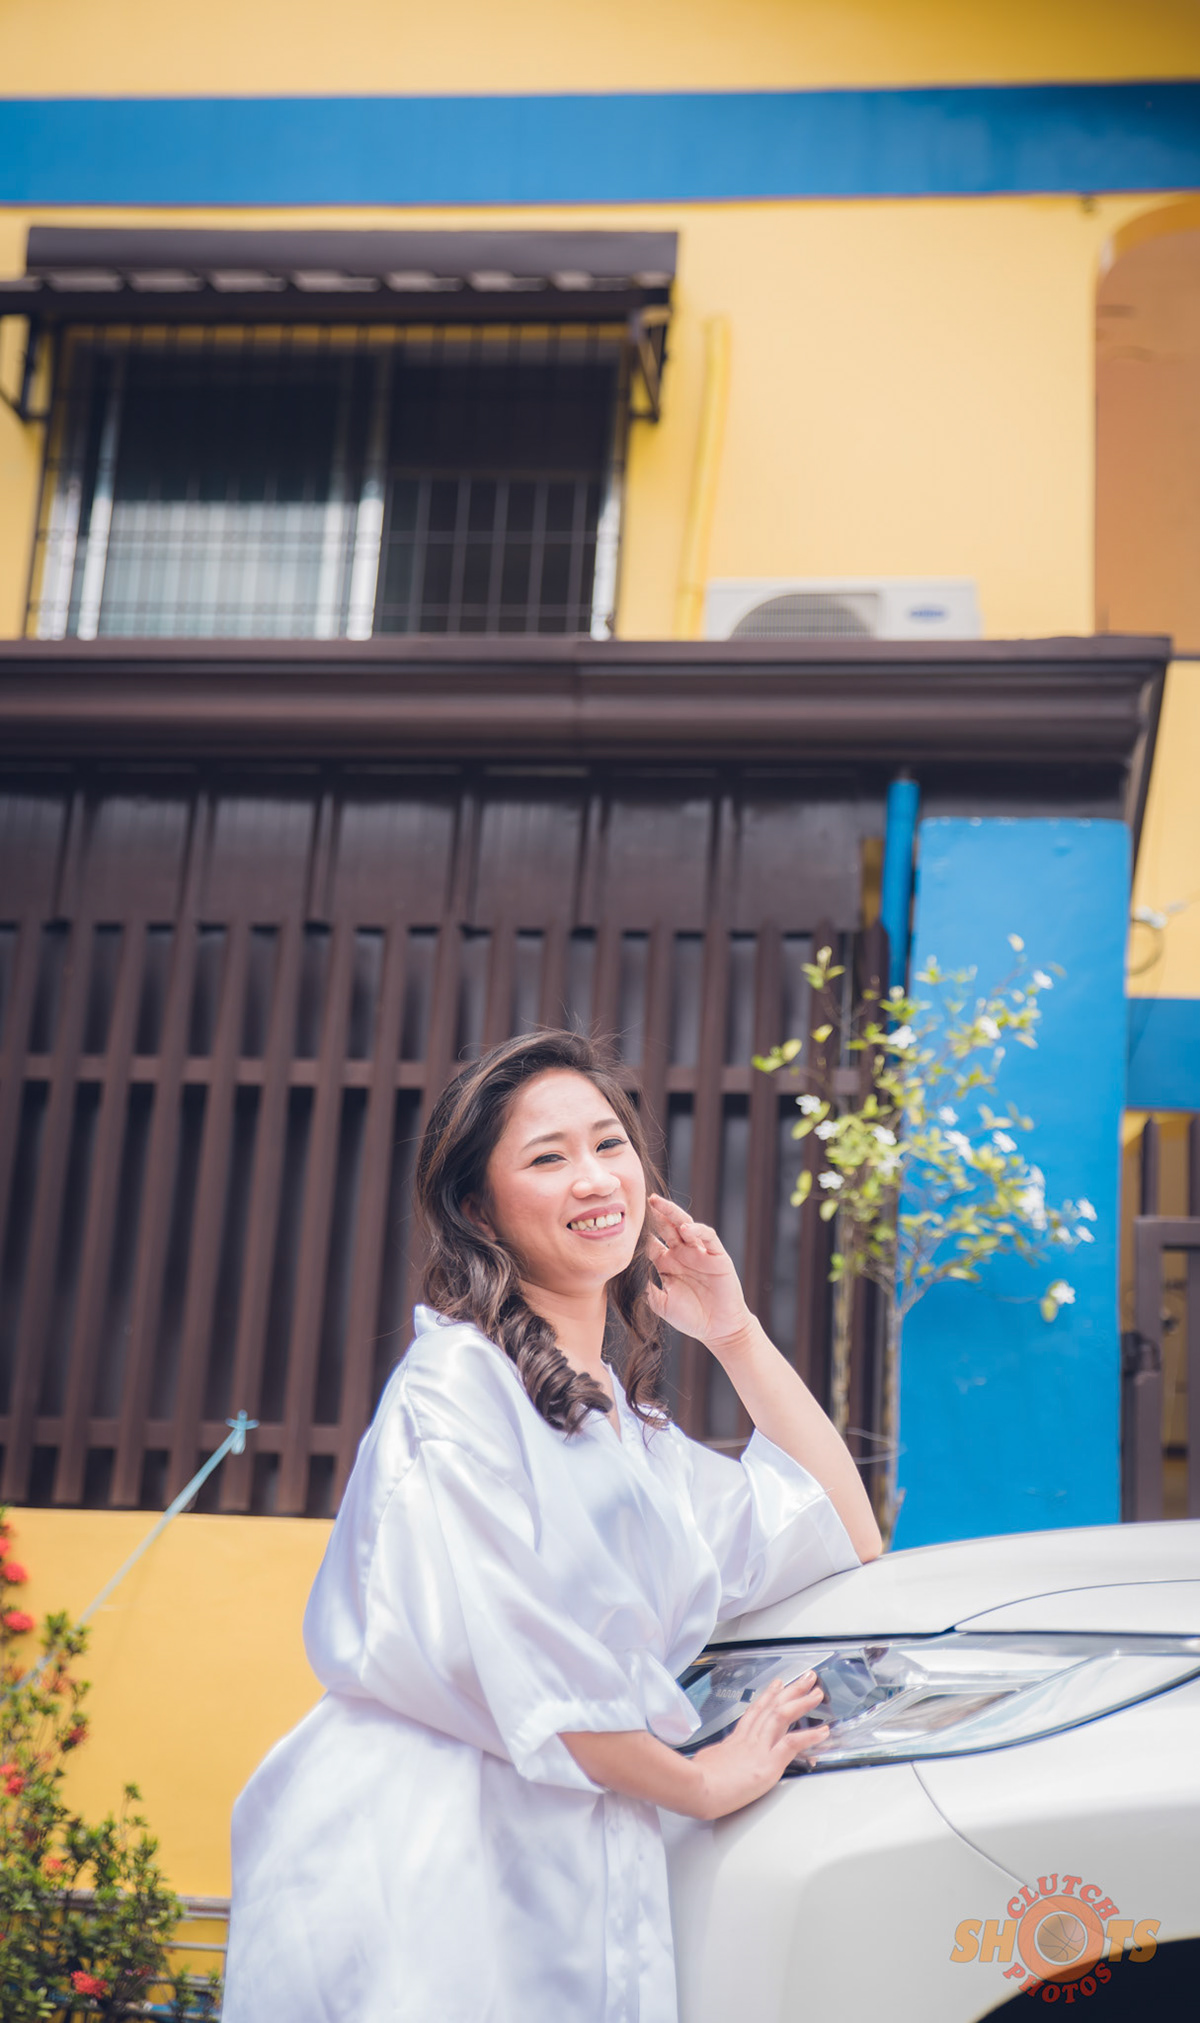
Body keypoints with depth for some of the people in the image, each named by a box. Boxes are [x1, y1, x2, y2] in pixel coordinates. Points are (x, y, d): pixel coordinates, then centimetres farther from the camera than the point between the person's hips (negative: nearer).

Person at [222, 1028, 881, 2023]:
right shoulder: (460, 1381, -9)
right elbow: (504, 1656, -17)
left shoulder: (624, 1423, 16)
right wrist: (703, 1782, -4)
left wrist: (736, 1335, 12)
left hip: (567, 1874, 7)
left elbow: (847, 1539, 19)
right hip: (418, 1862, -7)